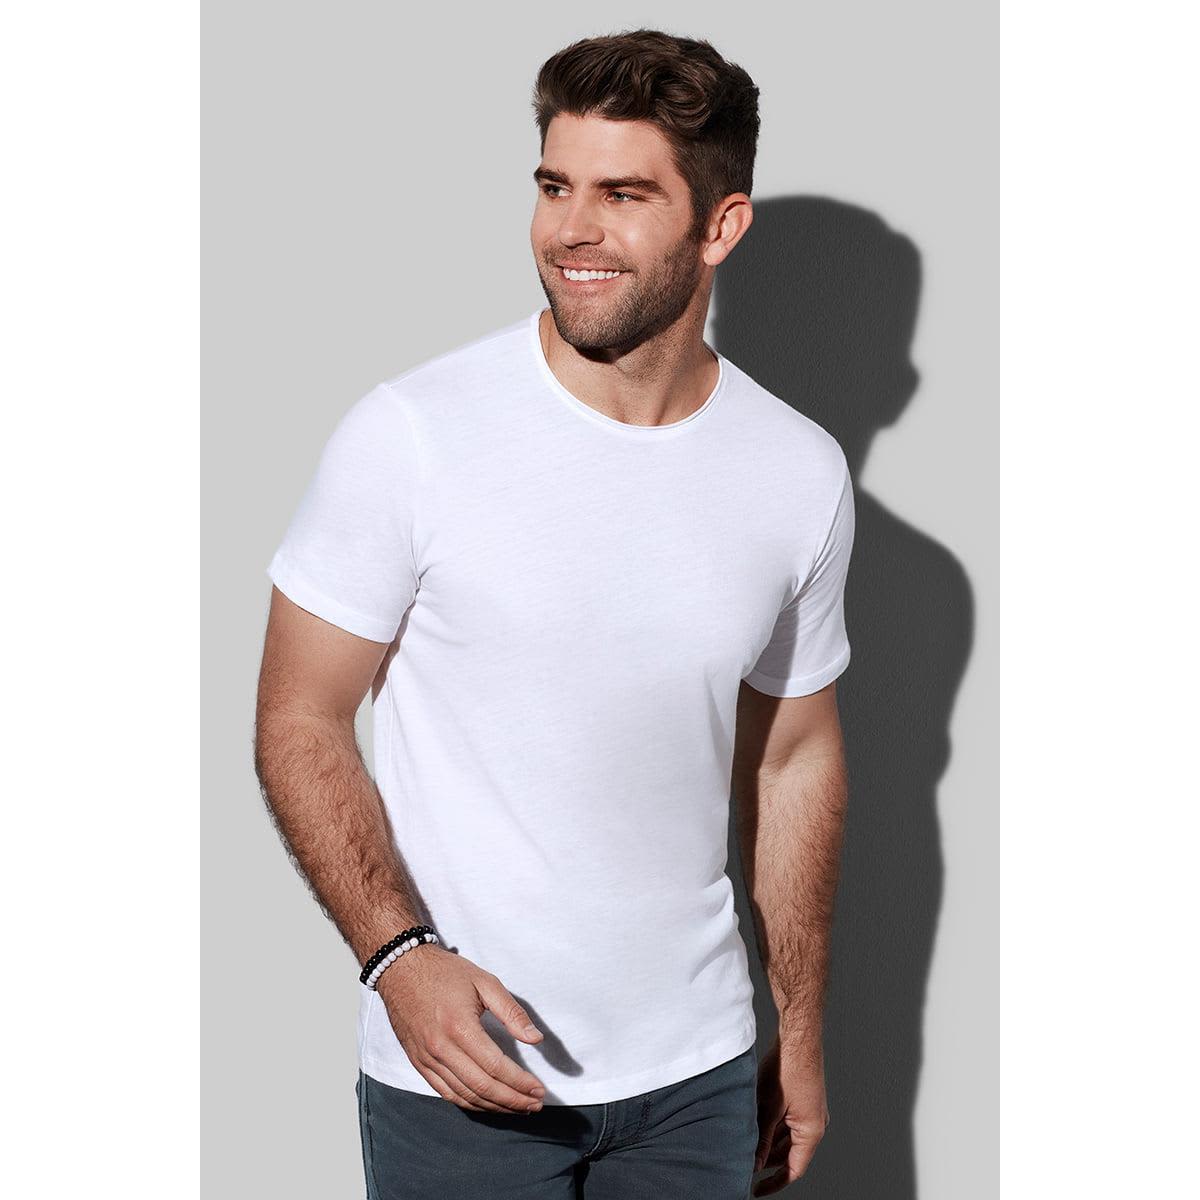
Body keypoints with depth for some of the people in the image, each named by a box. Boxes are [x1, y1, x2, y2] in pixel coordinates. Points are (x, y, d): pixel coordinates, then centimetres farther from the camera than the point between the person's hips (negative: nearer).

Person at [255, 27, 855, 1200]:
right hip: (457, 1061, -3)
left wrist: (800, 1031, 13)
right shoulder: (410, 436, -14)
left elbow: (794, 761, 8)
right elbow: (299, 726, -8)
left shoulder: (801, 473, -2)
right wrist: (399, 956, -21)